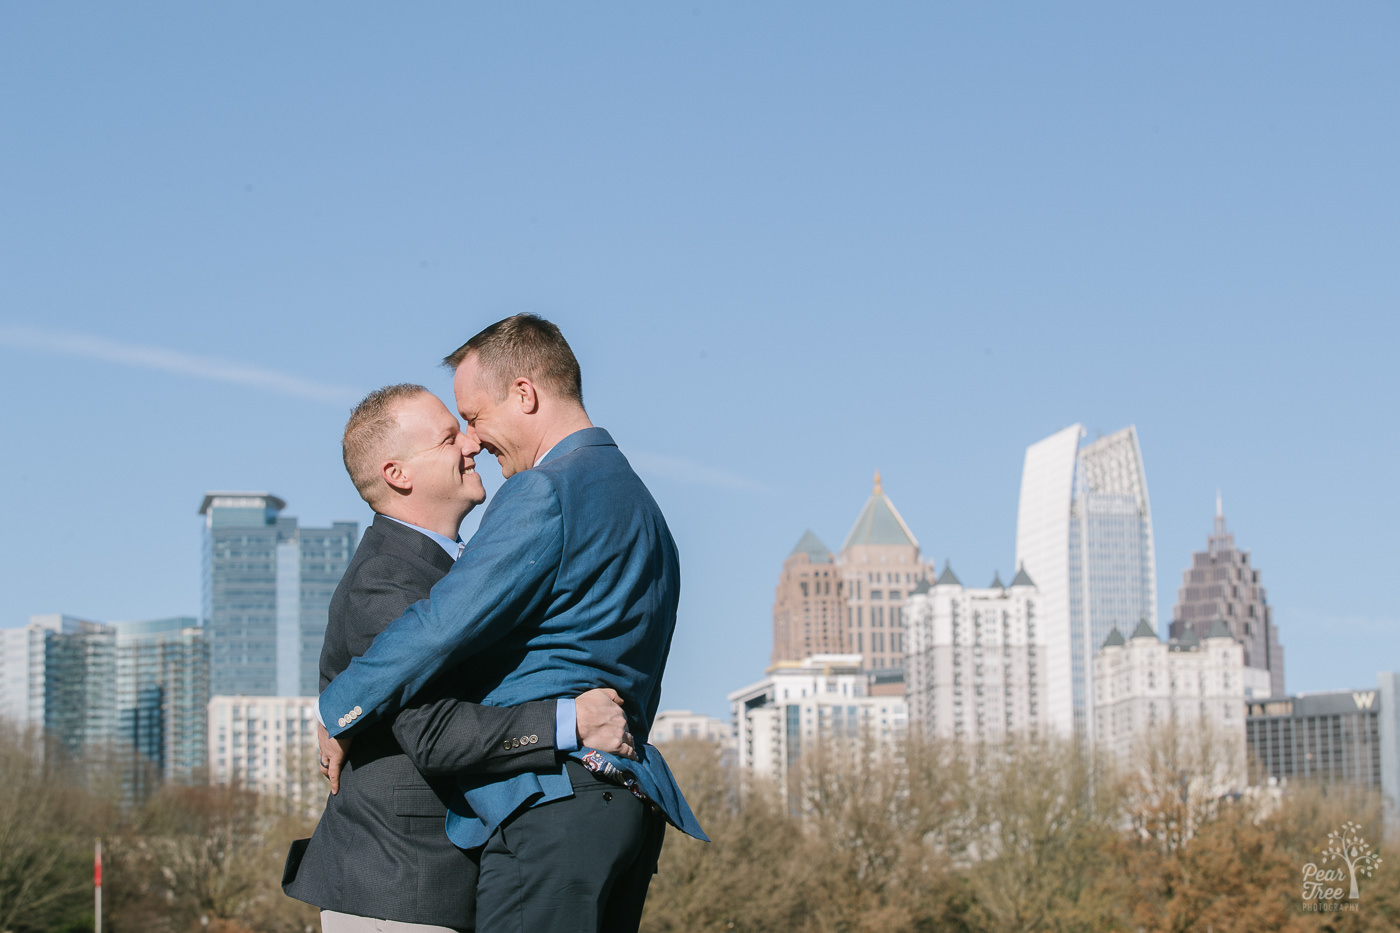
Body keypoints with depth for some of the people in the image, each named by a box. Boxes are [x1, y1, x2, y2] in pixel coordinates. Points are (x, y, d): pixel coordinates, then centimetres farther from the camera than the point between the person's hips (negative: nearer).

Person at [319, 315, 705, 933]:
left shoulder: (545, 494, -10)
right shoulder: (637, 501, 22)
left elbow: (441, 625, -15)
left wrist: (340, 713, -3)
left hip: (551, 802, -10)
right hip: (633, 799, 10)